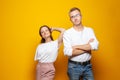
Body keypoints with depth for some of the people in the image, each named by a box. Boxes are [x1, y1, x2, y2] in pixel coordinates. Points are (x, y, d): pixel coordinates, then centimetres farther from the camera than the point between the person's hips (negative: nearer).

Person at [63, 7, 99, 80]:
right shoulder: (67, 33, -6)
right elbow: (68, 52, -19)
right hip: (73, 66, -2)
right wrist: (88, 47, -12)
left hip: (87, 66, 2)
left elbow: (95, 46, -12)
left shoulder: (89, 30, 3)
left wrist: (76, 47, -15)